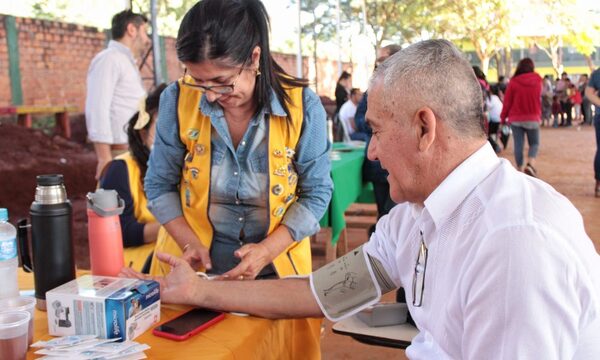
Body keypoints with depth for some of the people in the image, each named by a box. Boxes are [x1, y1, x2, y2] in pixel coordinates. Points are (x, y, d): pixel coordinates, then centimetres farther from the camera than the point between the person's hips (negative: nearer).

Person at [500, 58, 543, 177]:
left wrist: (503, 117, 4)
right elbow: (539, 100, 12)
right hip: (533, 118, 1)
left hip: (516, 119, -1)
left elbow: (507, 101, -3)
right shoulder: (537, 81, 0)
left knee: (518, 145, 4)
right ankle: (530, 164, -12)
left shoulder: (514, 82, -6)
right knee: (534, 143, 11)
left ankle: (520, 170, 6)